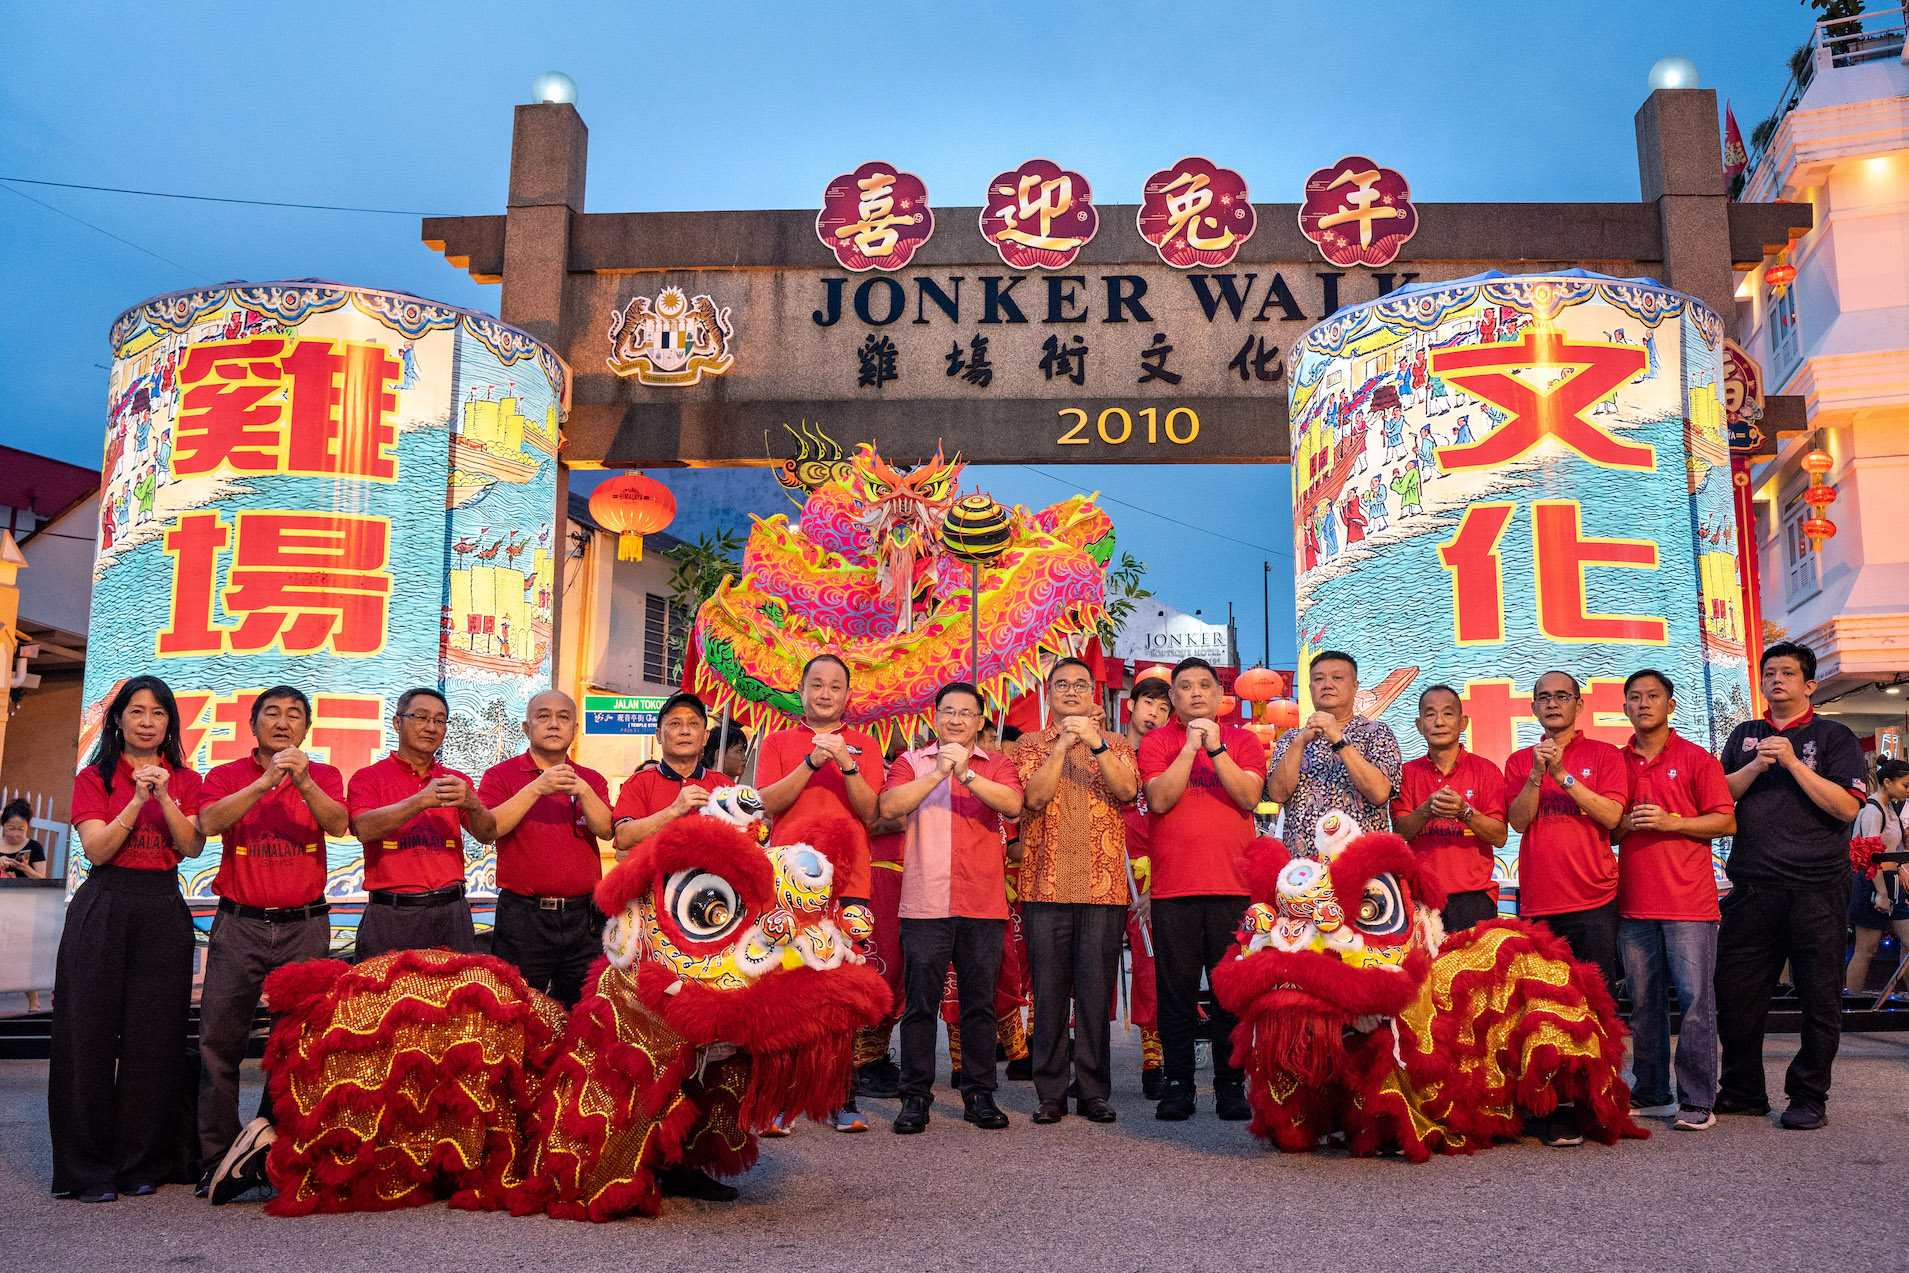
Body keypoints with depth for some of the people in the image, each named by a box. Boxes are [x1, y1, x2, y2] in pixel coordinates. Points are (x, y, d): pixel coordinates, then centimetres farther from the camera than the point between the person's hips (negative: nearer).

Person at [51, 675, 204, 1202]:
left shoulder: (185, 781, 11)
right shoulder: (94, 778, 7)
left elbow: (192, 846, -2)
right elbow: (96, 848, -5)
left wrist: (163, 796, -15)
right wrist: (137, 800, -17)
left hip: (163, 912, 1)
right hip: (103, 908, -1)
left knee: (154, 1036, 1)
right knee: (91, 1033, -3)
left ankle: (142, 1163, 11)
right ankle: (89, 1169, 5)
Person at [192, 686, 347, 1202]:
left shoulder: (324, 776, 9)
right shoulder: (227, 776, 8)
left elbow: (339, 825, -10)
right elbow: (208, 822, -12)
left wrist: (303, 782, -26)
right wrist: (266, 781, -24)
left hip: (305, 926, 0)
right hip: (239, 924, 0)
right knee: (219, 1039, -3)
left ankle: (265, 1136, 7)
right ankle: (217, 1158, 4)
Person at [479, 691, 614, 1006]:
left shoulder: (591, 781, 12)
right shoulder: (500, 775, 4)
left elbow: (606, 830, -4)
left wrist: (582, 792, -20)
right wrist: (537, 788, -21)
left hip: (583, 920, 3)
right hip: (522, 918, -2)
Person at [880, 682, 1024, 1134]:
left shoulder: (996, 766, 12)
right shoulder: (911, 763, 10)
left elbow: (1013, 804, -8)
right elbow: (889, 806, -8)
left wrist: (966, 774, -19)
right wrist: (937, 773, -15)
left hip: (984, 906, 1)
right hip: (925, 904, -1)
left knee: (979, 1003, 5)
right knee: (920, 1003, -1)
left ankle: (979, 1094, 15)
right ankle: (915, 1097, 7)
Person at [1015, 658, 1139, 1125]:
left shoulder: (1116, 744, 13)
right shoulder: (1031, 745, 10)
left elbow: (1126, 790, -6)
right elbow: (1035, 796, -7)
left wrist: (1095, 743, -14)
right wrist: (1063, 744, -11)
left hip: (1104, 888, 0)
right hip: (1046, 886, 0)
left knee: (1097, 990, 1)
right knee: (1048, 990, 2)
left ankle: (1094, 1090, 10)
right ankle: (1051, 1092, 10)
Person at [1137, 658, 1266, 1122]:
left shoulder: (1243, 741, 10)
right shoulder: (1156, 742, 7)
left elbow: (1249, 797, -5)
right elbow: (1159, 799, -7)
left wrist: (1216, 747, -13)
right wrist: (1189, 747, -13)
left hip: (1234, 884, 1)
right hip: (1173, 888, 0)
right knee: (1175, 991, 2)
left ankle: (1230, 1086, 11)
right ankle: (1177, 1085, 12)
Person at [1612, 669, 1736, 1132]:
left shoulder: (1696, 759, 3)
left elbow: (1726, 821, -2)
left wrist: (1672, 821, -13)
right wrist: (1626, 823, -3)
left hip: (1688, 900, -4)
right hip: (1633, 900, 4)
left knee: (1696, 998, -5)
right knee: (1643, 999, 8)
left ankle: (1697, 1100, 0)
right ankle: (1650, 1091, 17)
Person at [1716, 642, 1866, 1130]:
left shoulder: (1834, 738, 5)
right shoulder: (1744, 737, 16)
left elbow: (1846, 806, -7)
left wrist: (1793, 763, -13)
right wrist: (1756, 766, -7)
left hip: (1817, 887, -3)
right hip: (1752, 885, 3)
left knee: (1819, 997, 1)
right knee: (1734, 989, 4)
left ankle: (1809, 1097, 14)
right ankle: (1742, 1091, 18)